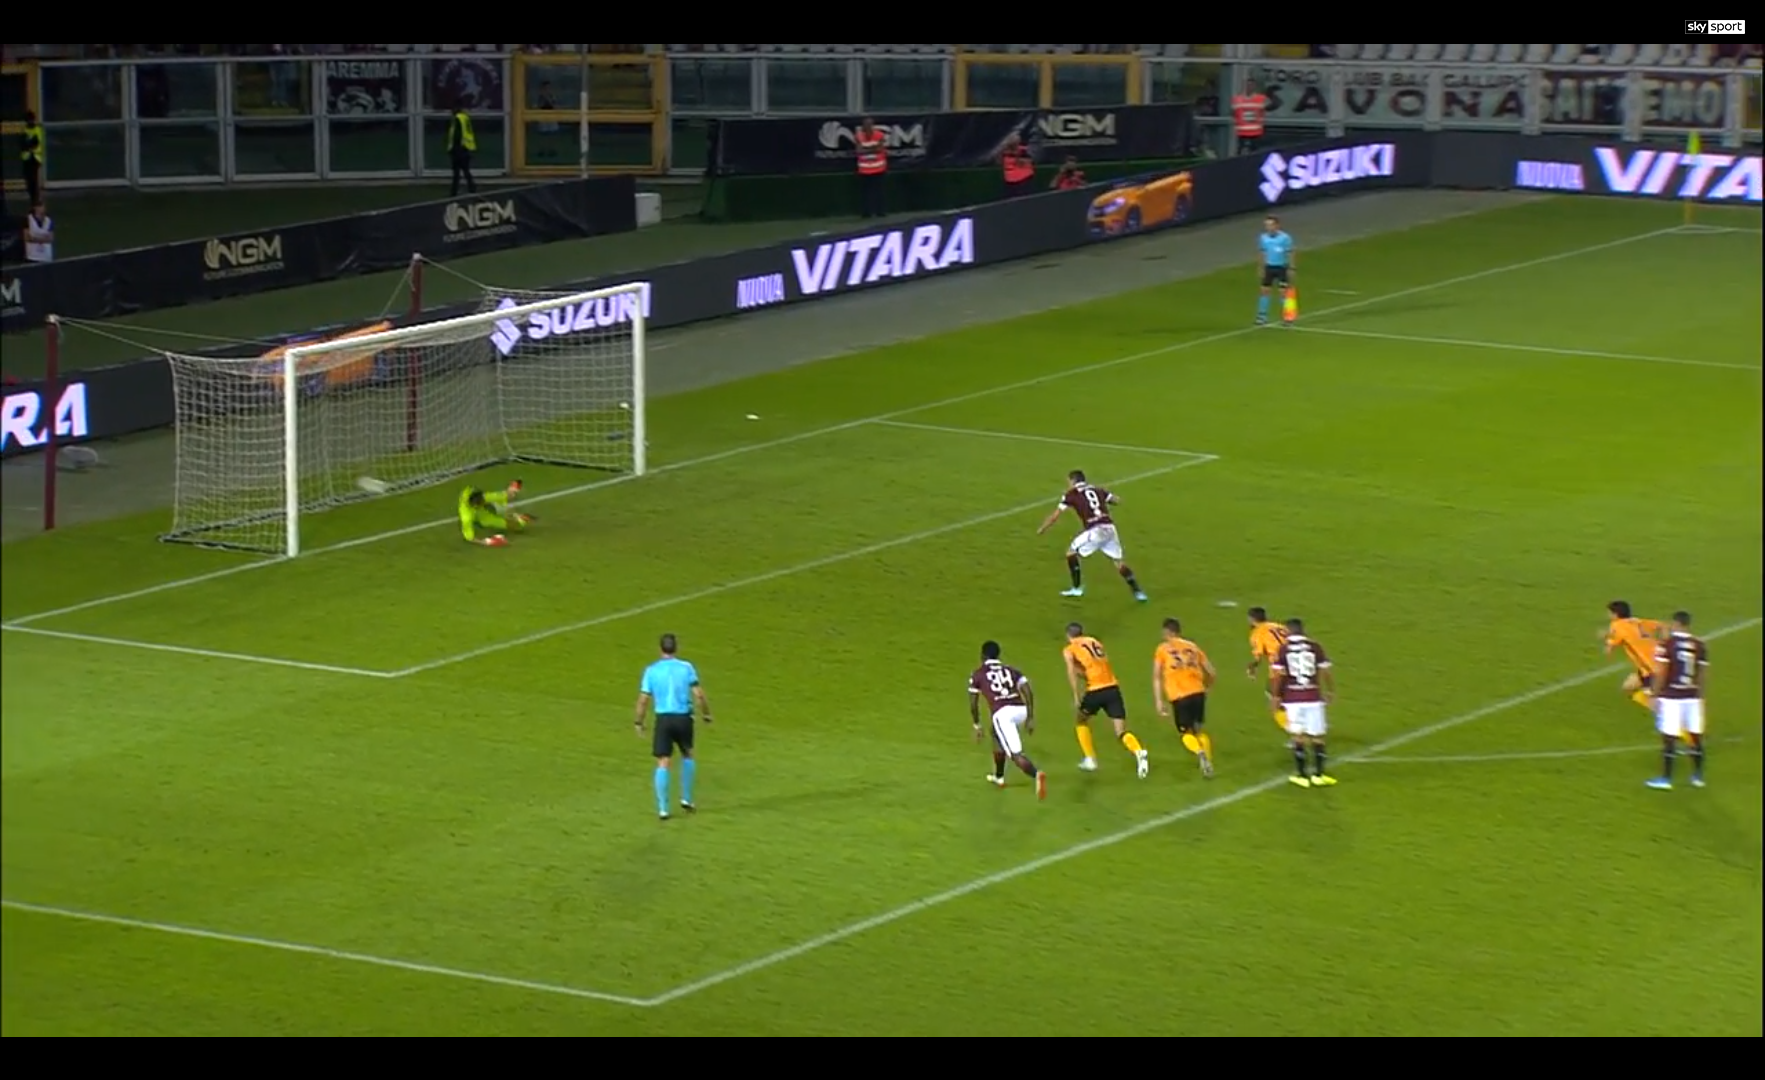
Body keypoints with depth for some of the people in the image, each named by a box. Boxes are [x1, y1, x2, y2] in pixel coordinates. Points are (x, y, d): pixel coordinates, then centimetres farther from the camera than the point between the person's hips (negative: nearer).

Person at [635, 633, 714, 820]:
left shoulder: (651, 670, 0)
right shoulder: (686, 668, -2)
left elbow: (643, 699, -1)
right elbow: (698, 694, -7)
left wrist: (639, 722, 10)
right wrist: (706, 714, 7)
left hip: (663, 719, 0)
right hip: (683, 718, 0)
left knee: (663, 763, 1)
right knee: (687, 756, 24)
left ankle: (662, 809, -4)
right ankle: (686, 799, 25)